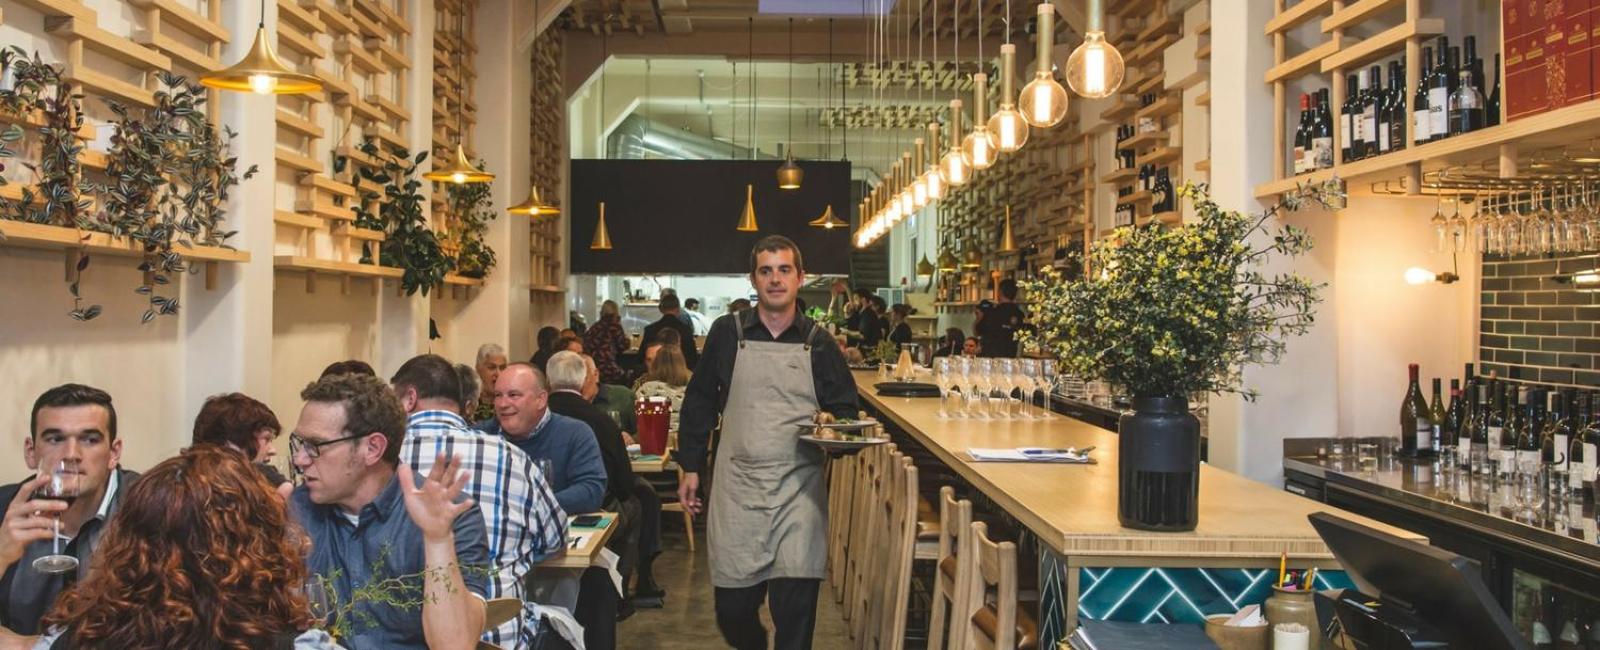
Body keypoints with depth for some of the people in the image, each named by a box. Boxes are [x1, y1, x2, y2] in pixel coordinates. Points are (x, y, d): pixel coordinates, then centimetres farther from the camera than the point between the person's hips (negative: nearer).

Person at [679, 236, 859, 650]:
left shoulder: (818, 343, 6)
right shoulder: (727, 334, 5)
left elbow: (845, 408, 10)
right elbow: (699, 402, 10)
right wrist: (690, 467, 6)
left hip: (799, 488, 0)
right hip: (736, 486, 1)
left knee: (795, 607, -6)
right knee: (732, 608, 9)